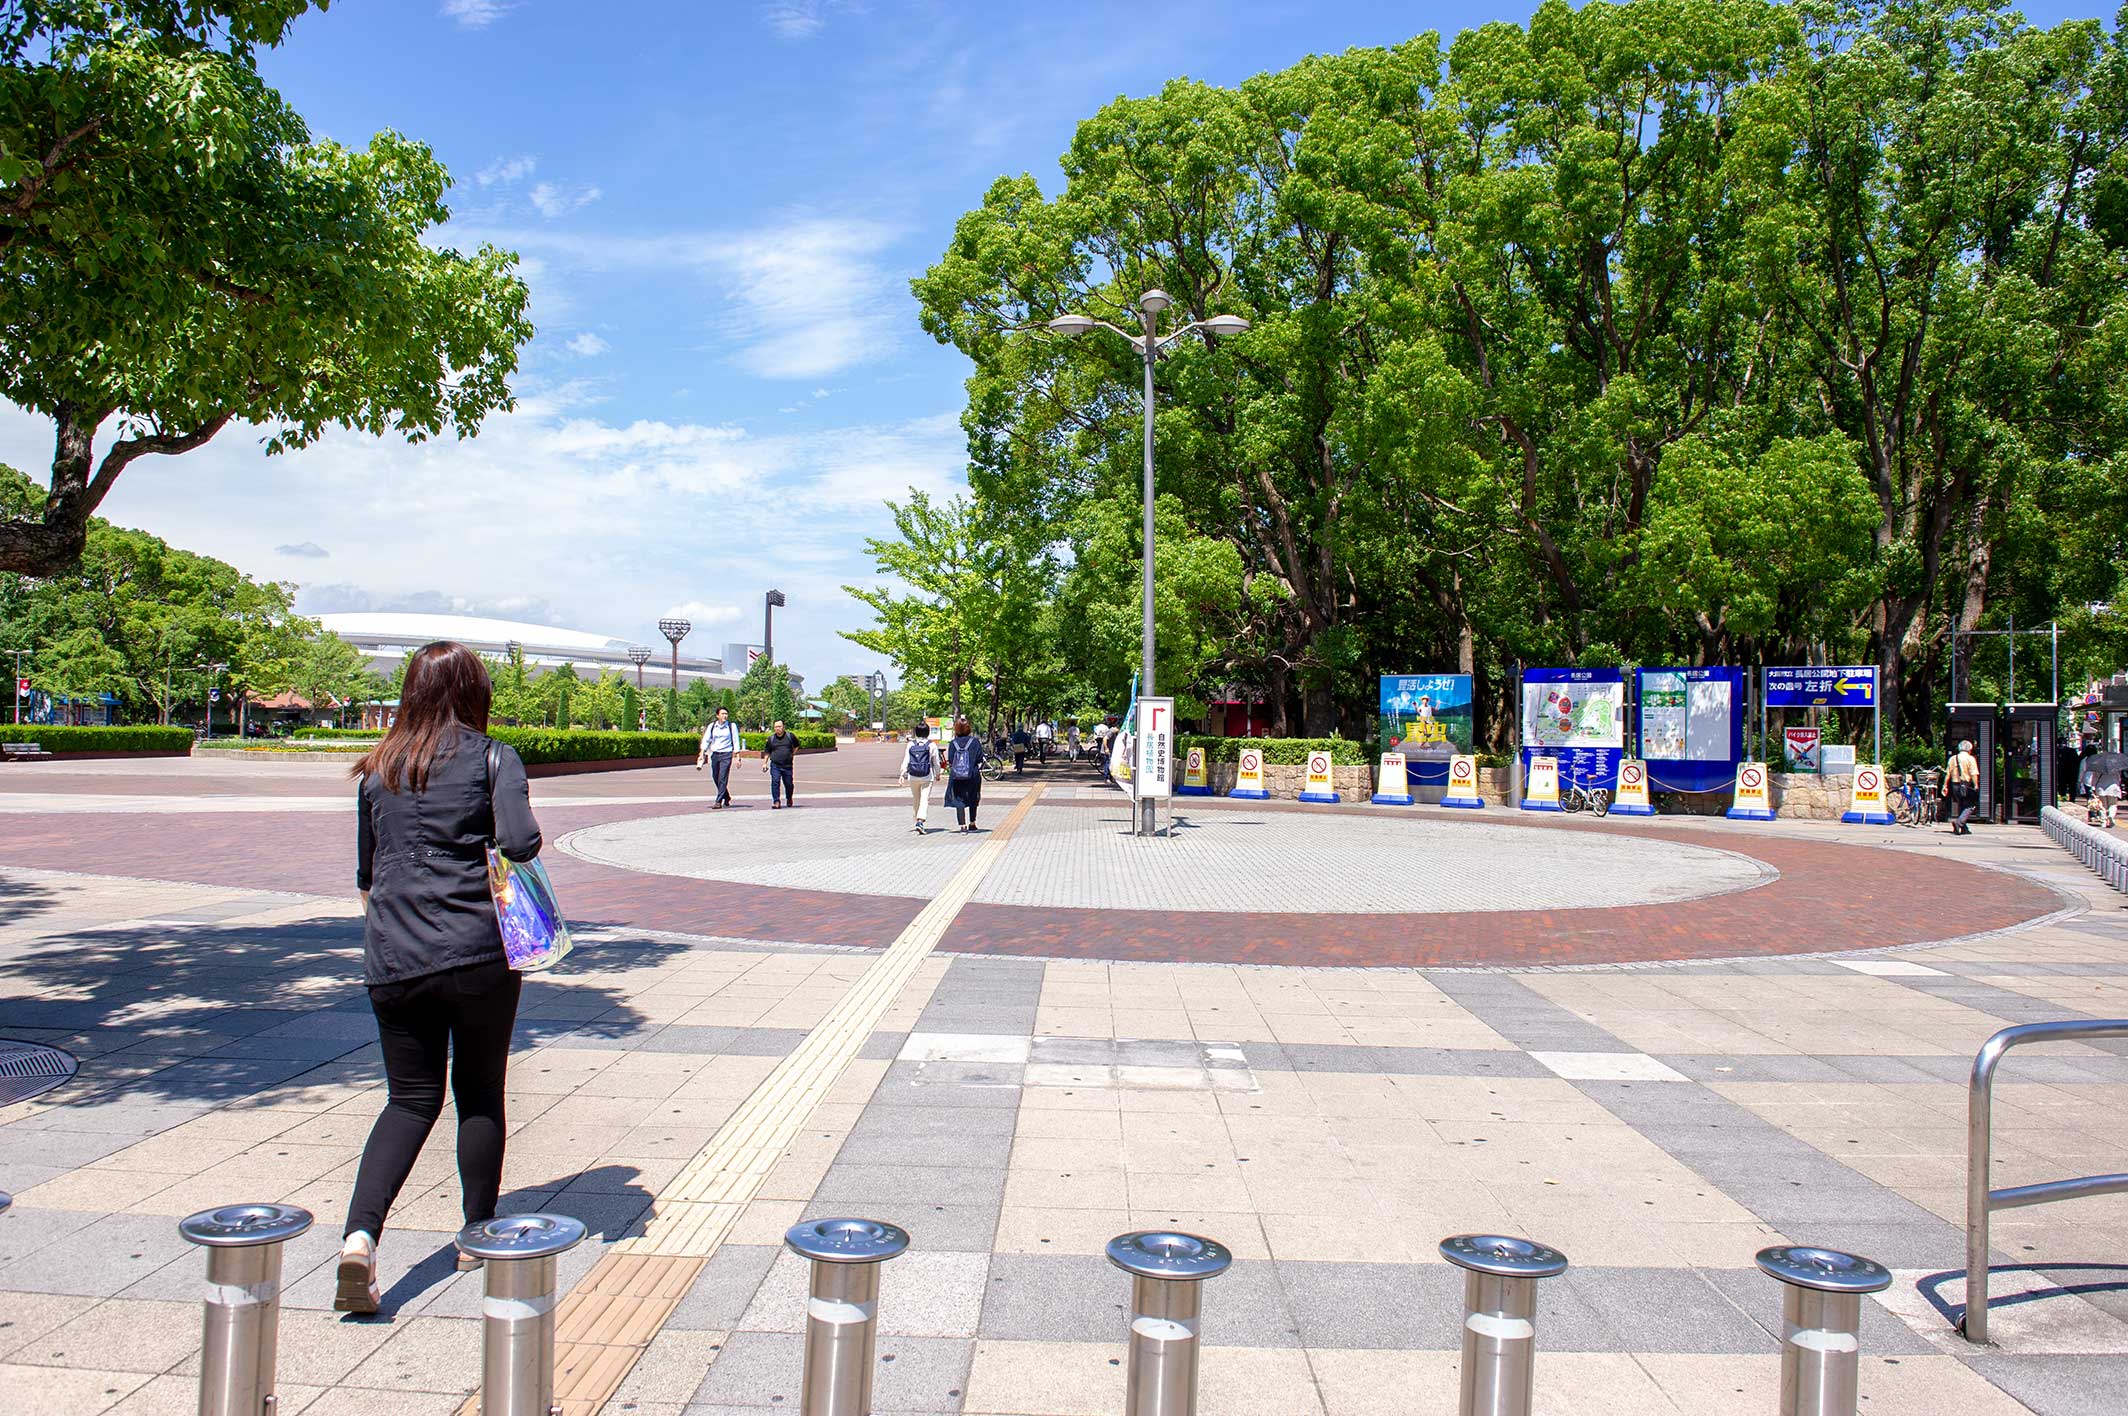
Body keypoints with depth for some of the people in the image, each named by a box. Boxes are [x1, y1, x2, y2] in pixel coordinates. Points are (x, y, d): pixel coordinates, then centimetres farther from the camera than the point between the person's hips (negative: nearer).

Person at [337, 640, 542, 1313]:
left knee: (410, 1098, 11)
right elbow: (520, 841, -17)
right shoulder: (493, 758, -2)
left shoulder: (378, 768, 11)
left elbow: (365, 872, 21)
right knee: (481, 1093, 12)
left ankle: (360, 1234, -8)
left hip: (392, 960, 4)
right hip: (479, 954, -3)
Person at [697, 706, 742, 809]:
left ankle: (719, 802, -10)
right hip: (715, 754, 4)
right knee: (716, 778, 10)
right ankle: (727, 798, 30)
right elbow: (706, 740, 8)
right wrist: (702, 754, -2)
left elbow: (736, 741, 0)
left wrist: (738, 757, -4)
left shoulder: (732, 726, -1)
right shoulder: (712, 726, 6)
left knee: (722, 779, -11)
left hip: (726, 754, -4)